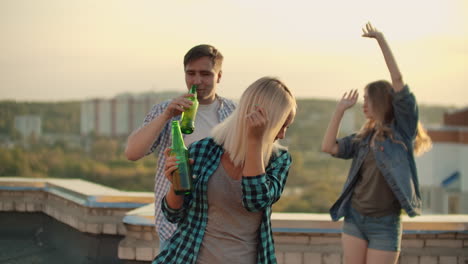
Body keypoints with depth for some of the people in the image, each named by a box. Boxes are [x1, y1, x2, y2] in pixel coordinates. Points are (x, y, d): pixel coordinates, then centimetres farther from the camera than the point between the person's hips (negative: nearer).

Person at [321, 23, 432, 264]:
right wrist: (340, 110, 2)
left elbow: (397, 79, -12)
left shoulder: (403, 127, -4)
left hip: (385, 225, -5)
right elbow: (328, 147, 1)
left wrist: (381, 39, -12)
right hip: (354, 219, 5)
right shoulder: (364, 137, 11)